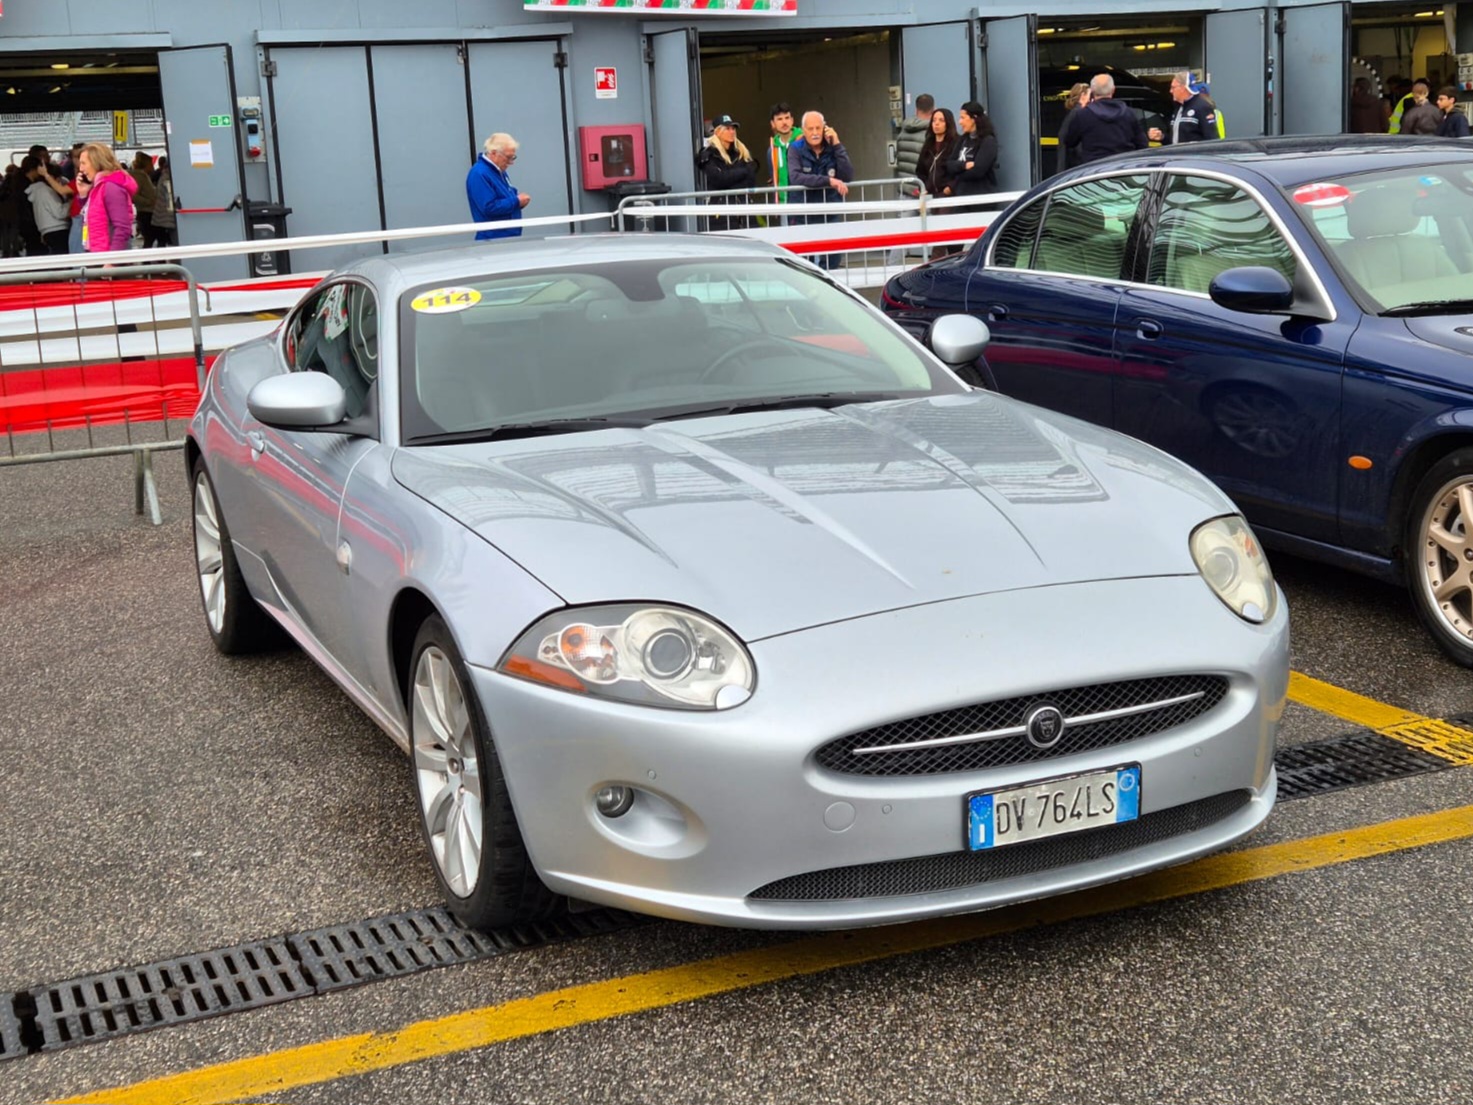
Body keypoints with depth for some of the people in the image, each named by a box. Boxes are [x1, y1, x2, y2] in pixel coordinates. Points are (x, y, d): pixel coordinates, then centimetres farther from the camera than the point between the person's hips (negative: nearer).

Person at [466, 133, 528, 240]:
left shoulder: (499, 171, 14)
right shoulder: (479, 174, -17)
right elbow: (489, 207, -25)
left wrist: (519, 201, 2)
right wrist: (516, 201, -17)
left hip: (510, 235, 10)